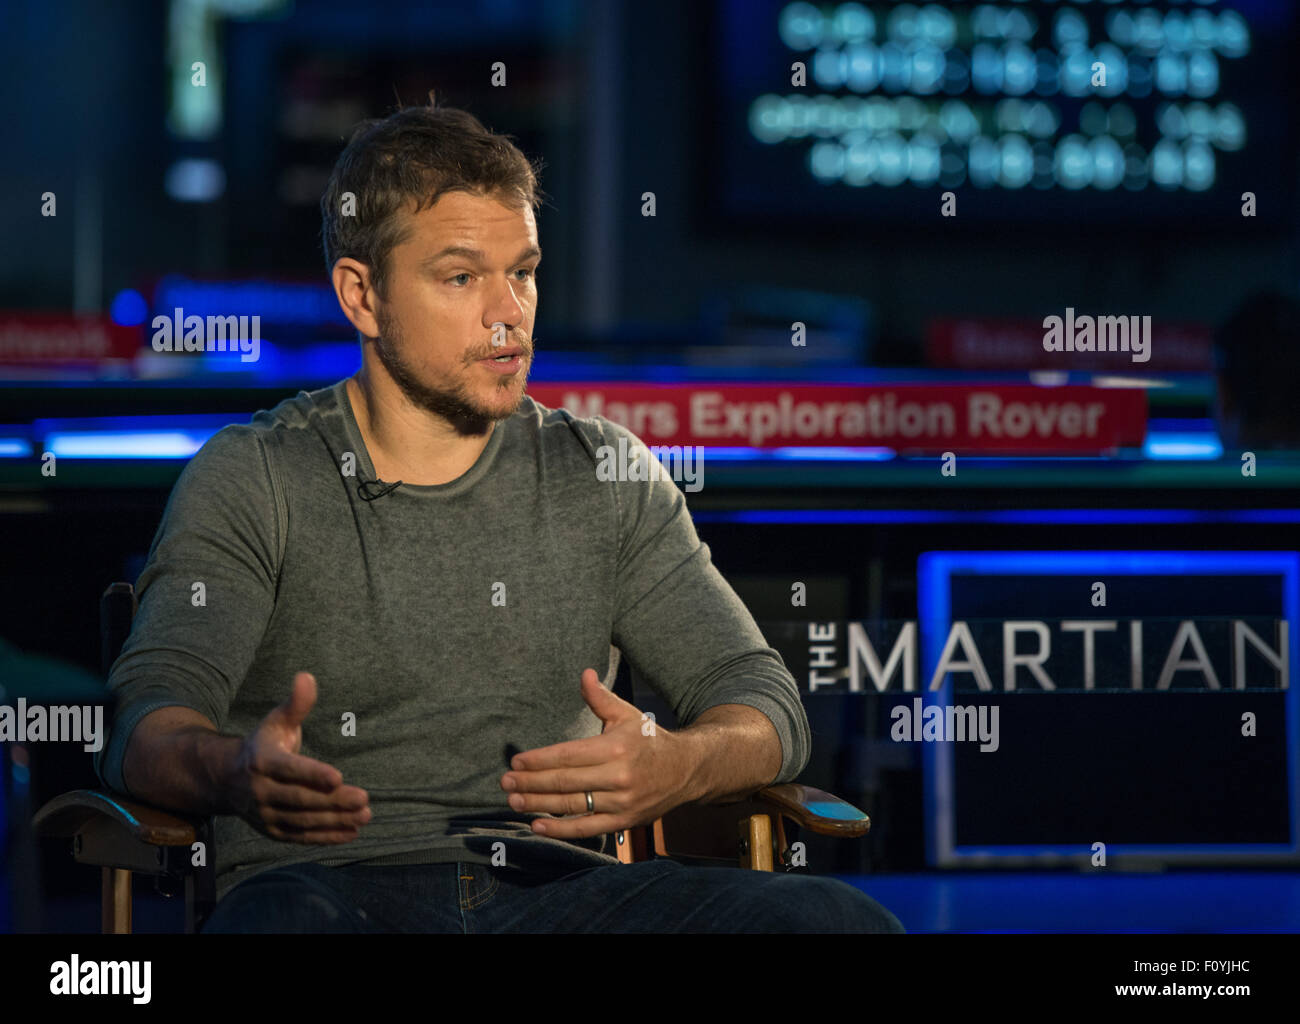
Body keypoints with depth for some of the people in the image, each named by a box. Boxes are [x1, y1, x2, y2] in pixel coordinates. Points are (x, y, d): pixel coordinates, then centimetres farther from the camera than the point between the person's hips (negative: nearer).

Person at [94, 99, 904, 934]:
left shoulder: (604, 479, 17)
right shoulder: (253, 481, 8)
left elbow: (766, 706, 11)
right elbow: (147, 722, -5)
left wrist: (675, 768, -15)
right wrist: (232, 771, -32)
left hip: (560, 886, 4)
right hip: (331, 885, -3)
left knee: (843, 922, -25)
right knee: (279, 923, -42)